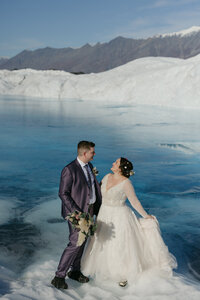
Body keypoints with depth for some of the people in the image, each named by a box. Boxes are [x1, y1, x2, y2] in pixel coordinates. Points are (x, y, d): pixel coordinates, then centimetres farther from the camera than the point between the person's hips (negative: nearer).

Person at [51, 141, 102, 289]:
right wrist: (76, 212, -24)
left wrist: (99, 206, 14)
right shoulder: (69, 170, -19)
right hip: (76, 212, -8)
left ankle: (75, 271, 33)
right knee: (75, 243, -8)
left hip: (89, 209, 8)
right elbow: (63, 194, -19)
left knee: (82, 241, 17)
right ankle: (59, 277, 3)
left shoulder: (89, 166, 7)